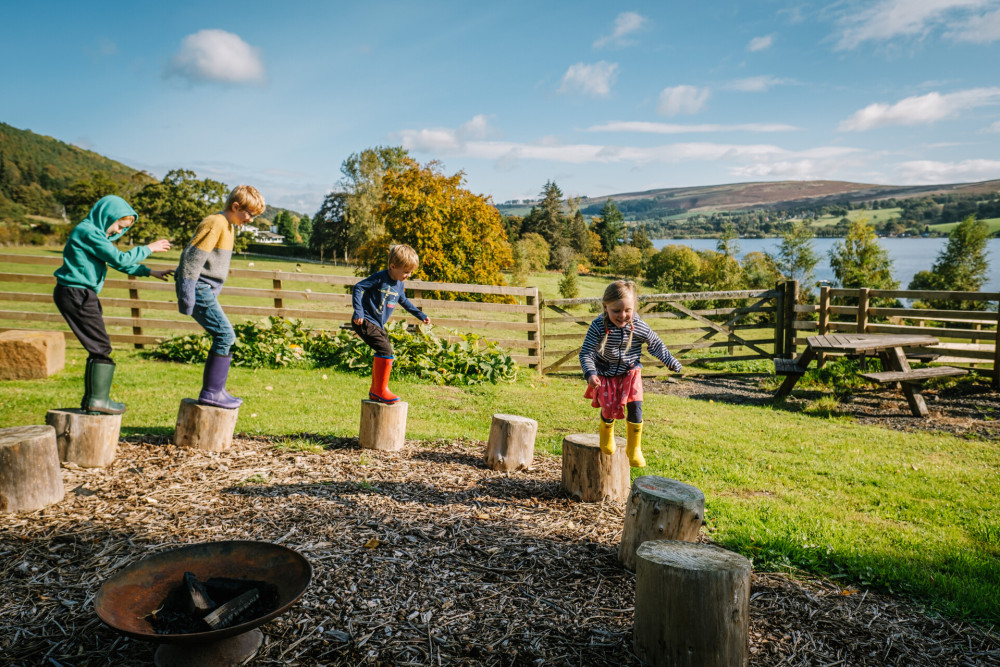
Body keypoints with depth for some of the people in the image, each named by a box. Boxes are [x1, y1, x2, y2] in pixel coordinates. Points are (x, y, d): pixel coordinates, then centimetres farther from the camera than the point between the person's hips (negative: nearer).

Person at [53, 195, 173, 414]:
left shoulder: (96, 233, 16)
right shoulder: (88, 232, -16)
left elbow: (118, 262, 22)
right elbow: (120, 259, -19)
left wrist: (150, 272, 17)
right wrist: (149, 248, -9)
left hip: (82, 295, 10)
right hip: (76, 294, -10)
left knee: (97, 347, 13)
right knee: (100, 346, -7)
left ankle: (91, 399, 20)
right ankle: (98, 400, -3)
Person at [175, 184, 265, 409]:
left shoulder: (228, 226, 16)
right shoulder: (215, 224, -14)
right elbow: (192, 257, -20)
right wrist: (187, 295, -22)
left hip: (207, 289, 10)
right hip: (199, 288, -10)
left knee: (224, 338, 10)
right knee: (225, 335, -12)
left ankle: (215, 390, 17)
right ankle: (211, 392, -8)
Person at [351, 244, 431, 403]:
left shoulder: (399, 284, 11)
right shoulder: (380, 278, -15)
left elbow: (404, 301, 29)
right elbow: (358, 287, -16)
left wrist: (421, 315, 31)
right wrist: (358, 312, -23)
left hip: (378, 325, 9)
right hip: (365, 322, -9)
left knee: (384, 354, 12)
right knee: (385, 350, -20)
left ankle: (375, 391, 26)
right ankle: (381, 390, -12)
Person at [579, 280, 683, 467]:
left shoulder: (639, 327, -15)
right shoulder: (598, 327, -21)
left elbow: (656, 345, 2)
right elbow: (586, 353, -19)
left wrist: (672, 363, 7)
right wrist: (590, 373, -34)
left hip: (630, 373, 1)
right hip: (605, 374, -1)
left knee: (635, 406, -13)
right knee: (609, 407, -9)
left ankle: (634, 449, 8)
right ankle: (606, 434, 29)